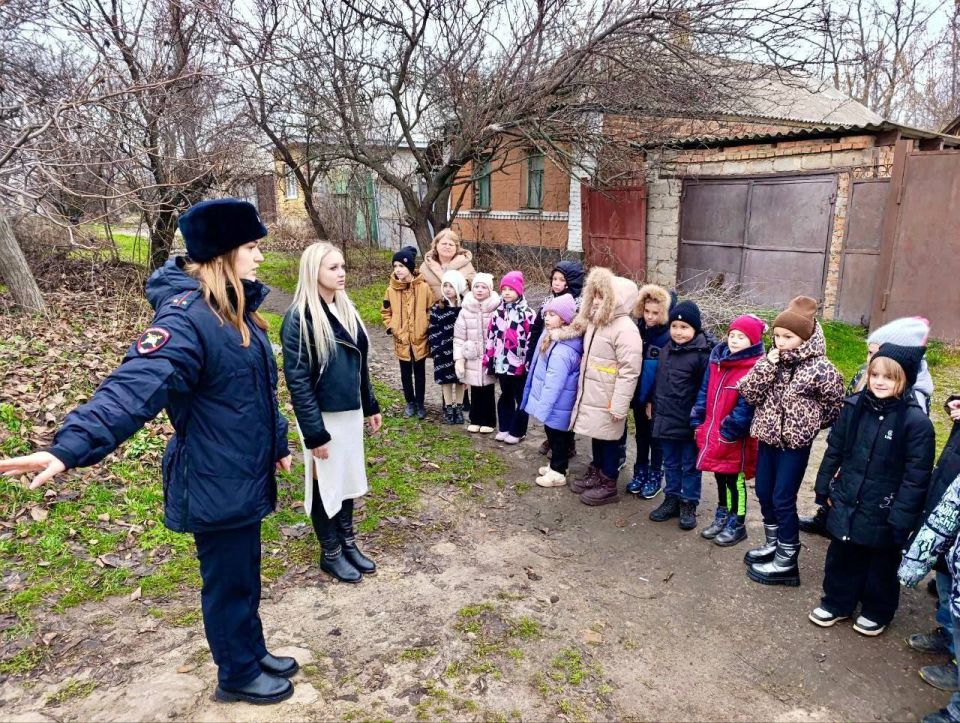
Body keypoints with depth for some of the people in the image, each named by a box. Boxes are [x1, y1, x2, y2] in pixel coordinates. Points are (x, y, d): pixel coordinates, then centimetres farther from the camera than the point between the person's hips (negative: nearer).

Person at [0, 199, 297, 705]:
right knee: (228, 582, 11)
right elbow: (135, 386, -38)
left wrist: (276, 444, 25)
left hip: (244, 476, 9)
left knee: (244, 575, 23)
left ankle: (252, 654, 44)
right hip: (214, 485, -9)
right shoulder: (187, 316, -24)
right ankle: (238, 674, 33)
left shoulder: (235, 310, 6)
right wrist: (72, 445, -52)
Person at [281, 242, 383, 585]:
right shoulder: (299, 318, -17)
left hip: (350, 412, 7)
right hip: (323, 416, -7)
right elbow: (297, 380, -19)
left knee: (349, 479, 18)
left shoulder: (345, 309, 6)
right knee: (326, 485, 8)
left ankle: (348, 544, 34)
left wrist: (371, 406, 14)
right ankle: (331, 554, 26)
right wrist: (314, 433, -20)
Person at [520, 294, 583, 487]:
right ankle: (555, 465, 36)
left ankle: (558, 473, 18)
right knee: (554, 435, 21)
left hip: (557, 406, -9)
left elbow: (553, 384, -27)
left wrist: (542, 407, -22)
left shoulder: (561, 350, -28)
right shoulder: (553, 337, 6)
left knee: (557, 436, 5)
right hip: (555, 404, 9)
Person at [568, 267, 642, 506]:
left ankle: (608, 485, 20)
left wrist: (619, 405, -23)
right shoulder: (596, 320, 8)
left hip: (607, 400, -8)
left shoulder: (625, 329, -21)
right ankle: (595, 473, 37)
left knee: (609, 439, 6)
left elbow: (629, 371, -23)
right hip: (591, 395, 8)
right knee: (596, 435, 21)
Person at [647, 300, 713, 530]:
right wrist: (653, 403, 18)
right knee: (670, 463, 17)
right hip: (666, 418, 6)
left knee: (690, 464, 9)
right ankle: (672, 499, 30)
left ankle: (689, 504, 21)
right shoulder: (666, 349, 7)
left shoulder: (702, 353, -15)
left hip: (689, 422, -6)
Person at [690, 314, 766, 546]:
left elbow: (746, 406, -21)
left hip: (735, 437, -6)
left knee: (735, 479, 8)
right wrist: (698, 422, 7)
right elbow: (704, 392, 10)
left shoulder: (756, 368, -18)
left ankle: (737, 524, 24)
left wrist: (728, 431, -19)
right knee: (720, 477, 19)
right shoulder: (718, 358, 5)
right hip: (712, 432, 6)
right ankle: (722, 516, 36)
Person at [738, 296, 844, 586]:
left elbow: (836, 406, -5)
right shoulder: (771, 361, 0)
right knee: (764, 494, 16)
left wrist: (807, 422, 4)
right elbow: (747, 393, -8)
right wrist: (767, 365, -17)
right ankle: (772, 544, 37)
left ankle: (786, 561, 16)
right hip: (768, 438, 6)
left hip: (795, 444, -6)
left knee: (783, 500, 1)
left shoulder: (820, 368, -16)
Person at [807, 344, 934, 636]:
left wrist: (902, 518, -16)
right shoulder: (854, 406, -5)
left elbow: (917, 475, -16)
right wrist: (825, 488, 8)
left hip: (883, 513, -4)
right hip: (846, 503, 4)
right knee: (841, 557, 18)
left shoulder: (916, 421, -18)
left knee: (881, 565, 17)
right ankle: (837, 602, 38)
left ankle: (877, 612, 38)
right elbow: (834, 450, 5)